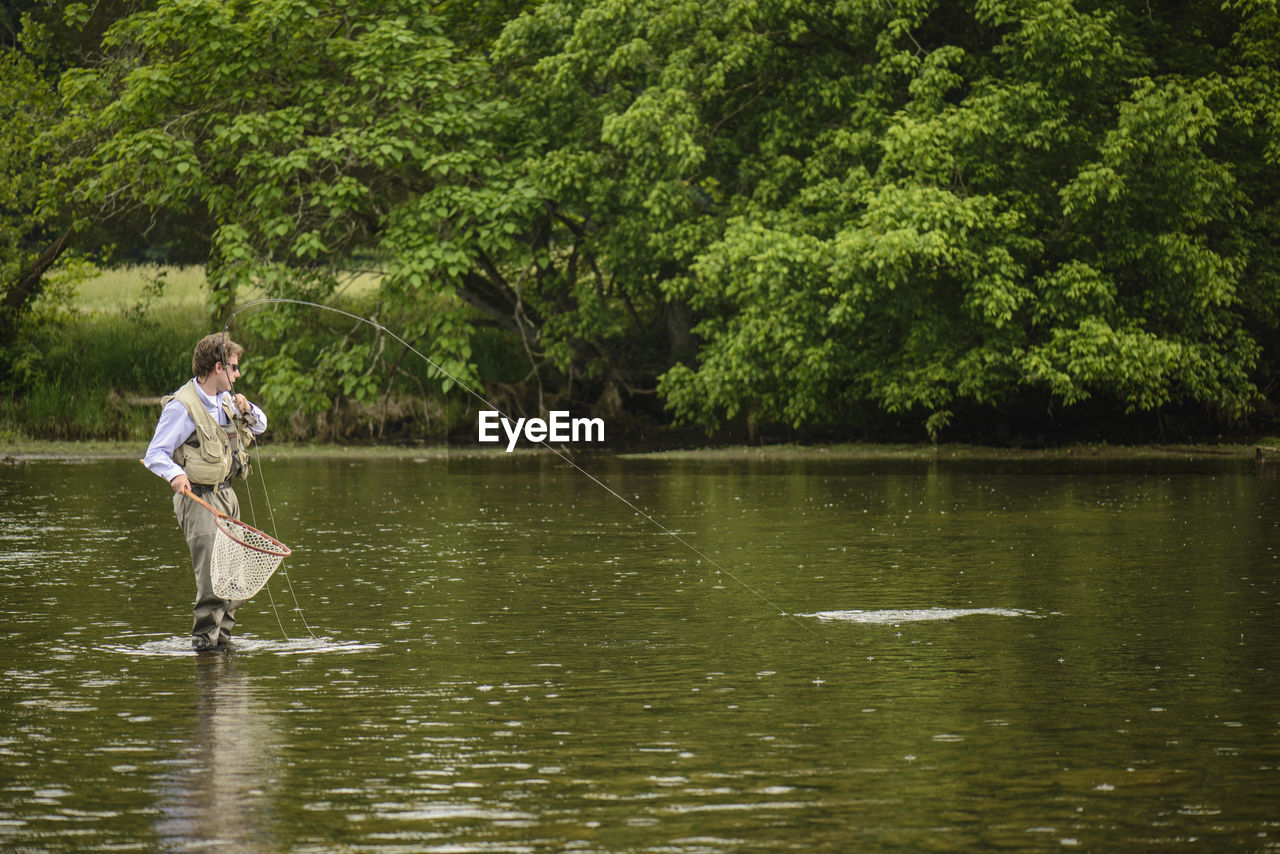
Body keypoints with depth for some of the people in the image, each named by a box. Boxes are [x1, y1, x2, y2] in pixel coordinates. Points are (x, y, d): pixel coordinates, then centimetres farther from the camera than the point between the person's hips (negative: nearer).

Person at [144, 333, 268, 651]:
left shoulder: (225, 399, 11)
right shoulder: (182, 407, -14)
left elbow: (260, 426, 26)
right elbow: (155, 454, -15)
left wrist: (247, 410, 3)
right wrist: (175, 474, -35)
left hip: (226, 495, 8)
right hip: (198, 499, -8)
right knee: (212, 575, -17)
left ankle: (221, 636, 22)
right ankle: (204, 639, -10)